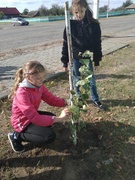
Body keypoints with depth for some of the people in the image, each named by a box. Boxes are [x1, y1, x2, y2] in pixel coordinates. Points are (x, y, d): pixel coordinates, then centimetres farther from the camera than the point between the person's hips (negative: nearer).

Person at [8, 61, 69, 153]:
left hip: (32, 115, 8)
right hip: (22, 121, -8)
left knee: (52, 117, 13)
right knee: (50, 136, -17)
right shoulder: (22, 93, -33)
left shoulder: (38, 85, -8)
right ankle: (17, 136, -3)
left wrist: (66, 102, -22)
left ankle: (29, 131, 11)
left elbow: (51, 98, -6)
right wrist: (58, 118, -39)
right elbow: (35, 118, -36)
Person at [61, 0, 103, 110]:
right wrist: (65, 61, -3)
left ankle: (95, 100, 30)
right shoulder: (70, 24, -6)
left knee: (91, 80, 10)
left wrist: (97, 60, 1)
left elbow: (97, 43, 0)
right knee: (77, 80, 13)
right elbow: (66, 44, -3)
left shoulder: (94, 24, -6)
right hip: (75, 58, 0)